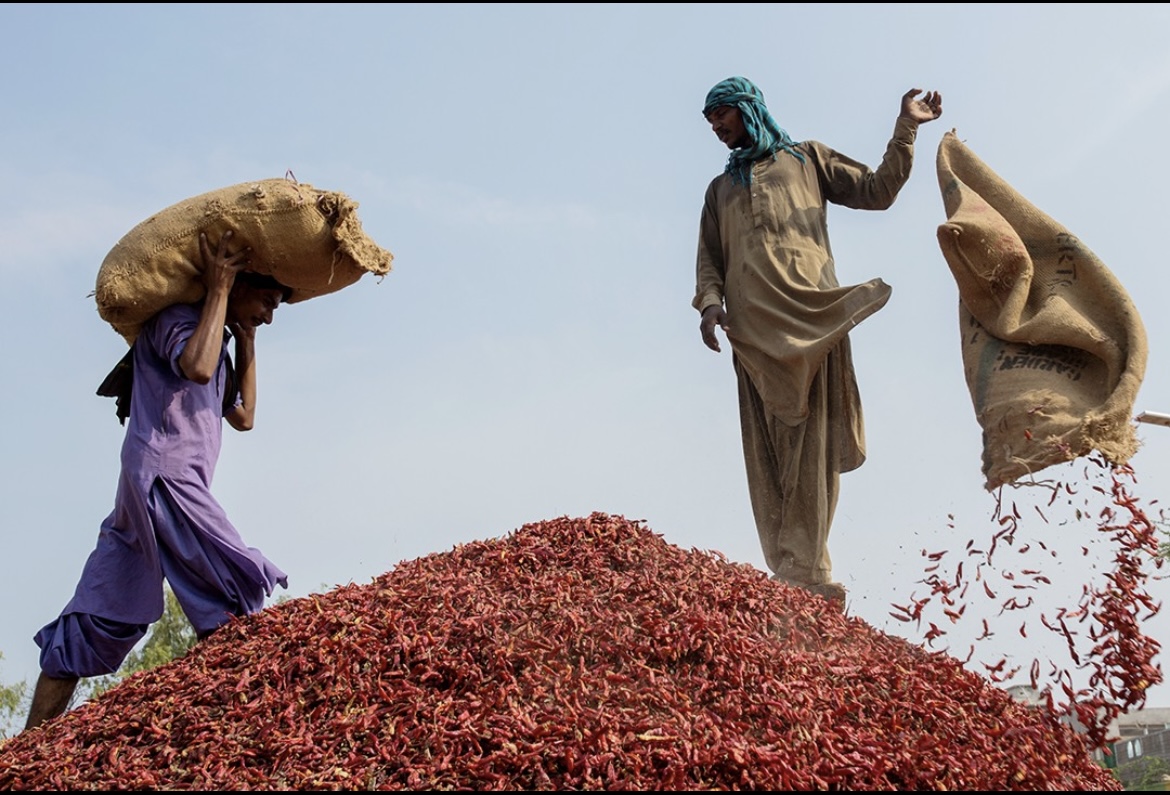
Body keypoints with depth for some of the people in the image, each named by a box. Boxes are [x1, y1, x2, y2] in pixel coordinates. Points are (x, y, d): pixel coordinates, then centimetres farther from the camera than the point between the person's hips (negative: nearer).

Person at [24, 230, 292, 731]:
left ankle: (33, 742, 11)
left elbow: (243, 417, 23)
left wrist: (246, 344, 20)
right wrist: (218, 290, -13)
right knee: (233, 586, -14)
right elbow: (197, 367, -25)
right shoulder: (177, 317, -3)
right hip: (163, 477, -10)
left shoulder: (216, 342, 24)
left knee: (100, 620, 7)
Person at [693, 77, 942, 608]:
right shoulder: (720, 188, 29)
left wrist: (906, 127, 9)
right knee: (768, 450, -7)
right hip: (753, 326, 2)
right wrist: (709, 302, -1)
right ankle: (790, 573, -8)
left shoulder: (807, 158, 23)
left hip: (811, 314, -2)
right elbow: (709, 260, 19)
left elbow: (876, 191, 18)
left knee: (811, 442, -11)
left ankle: (804, 571, -13)